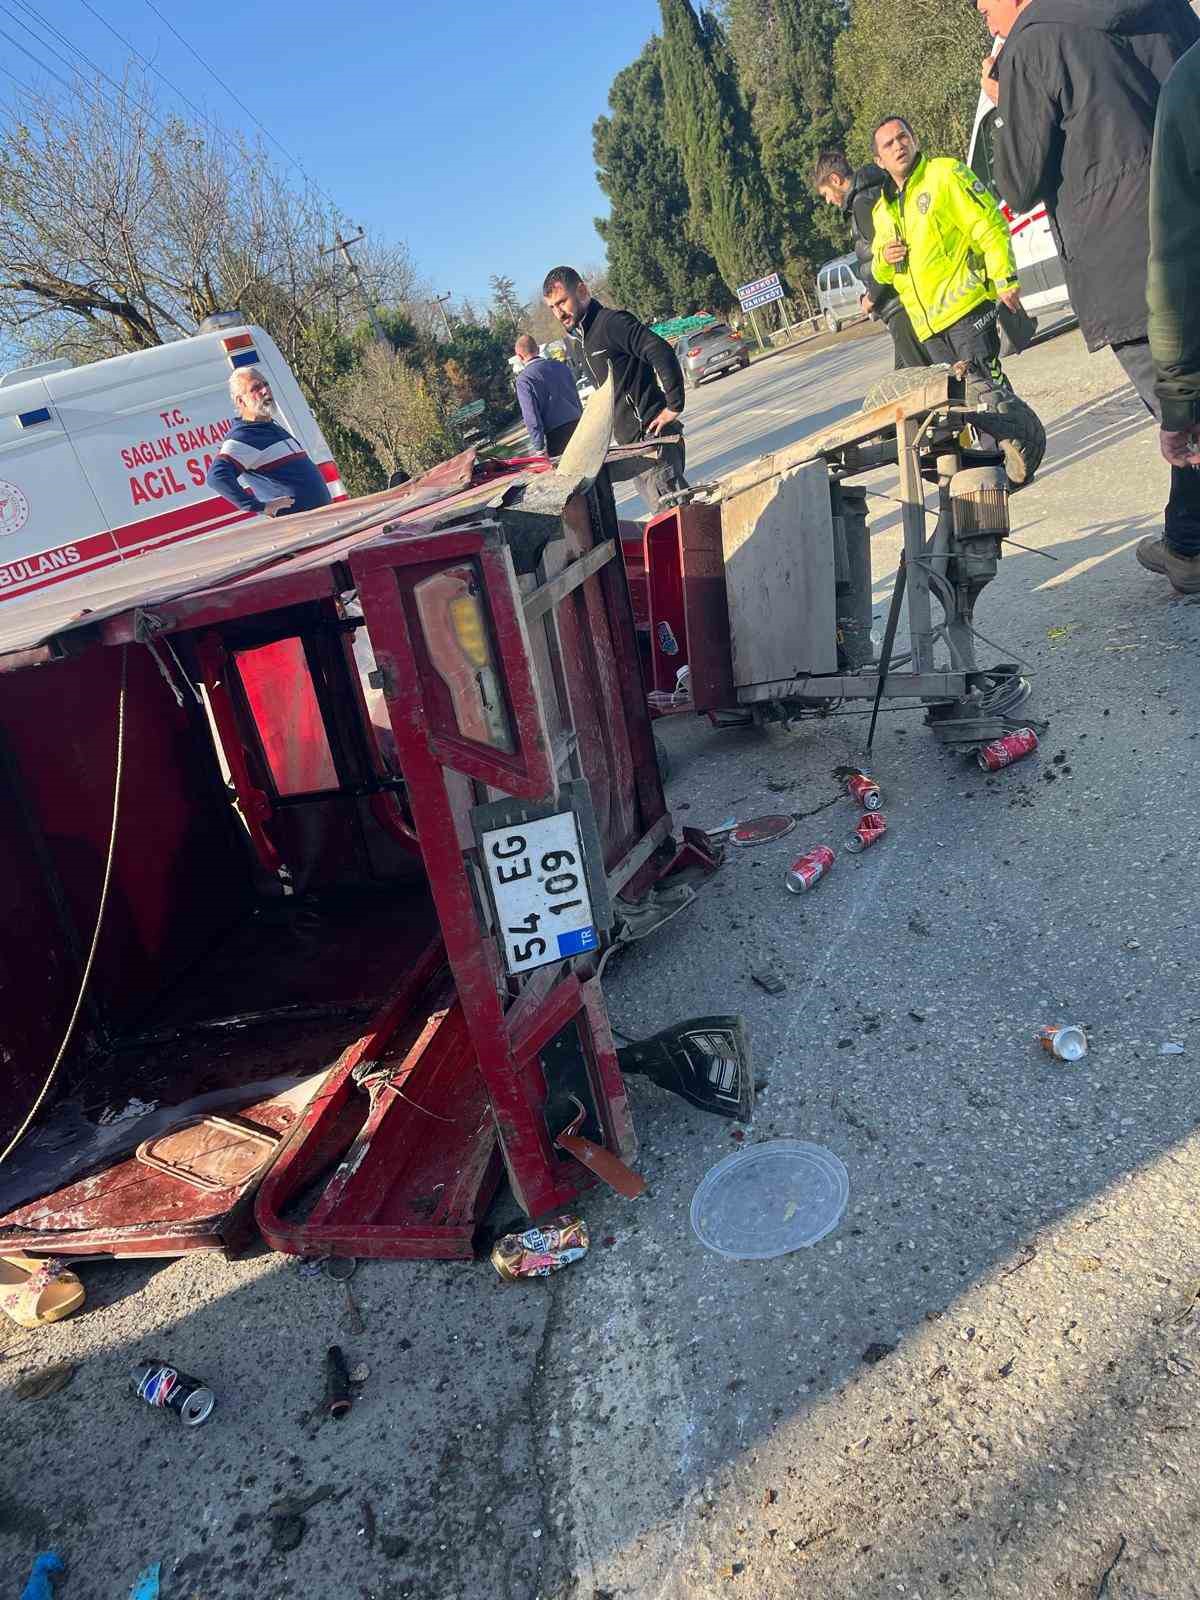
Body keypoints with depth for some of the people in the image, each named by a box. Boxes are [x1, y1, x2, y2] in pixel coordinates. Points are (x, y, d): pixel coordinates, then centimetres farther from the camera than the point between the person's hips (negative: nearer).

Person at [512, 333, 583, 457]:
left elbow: (531, 416, -12)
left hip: (556, 435, -5)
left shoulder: (523, 379, -6)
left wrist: (540, 448, -11)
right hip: (578, 425, 6)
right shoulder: (560, 365, 11)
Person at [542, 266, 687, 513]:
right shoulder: (582, 337, 18)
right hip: (629, 442, 9)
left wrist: (674, 407, -18)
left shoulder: (611, 322, -12)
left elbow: (664, 354, -22)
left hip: (651, 436, -9)